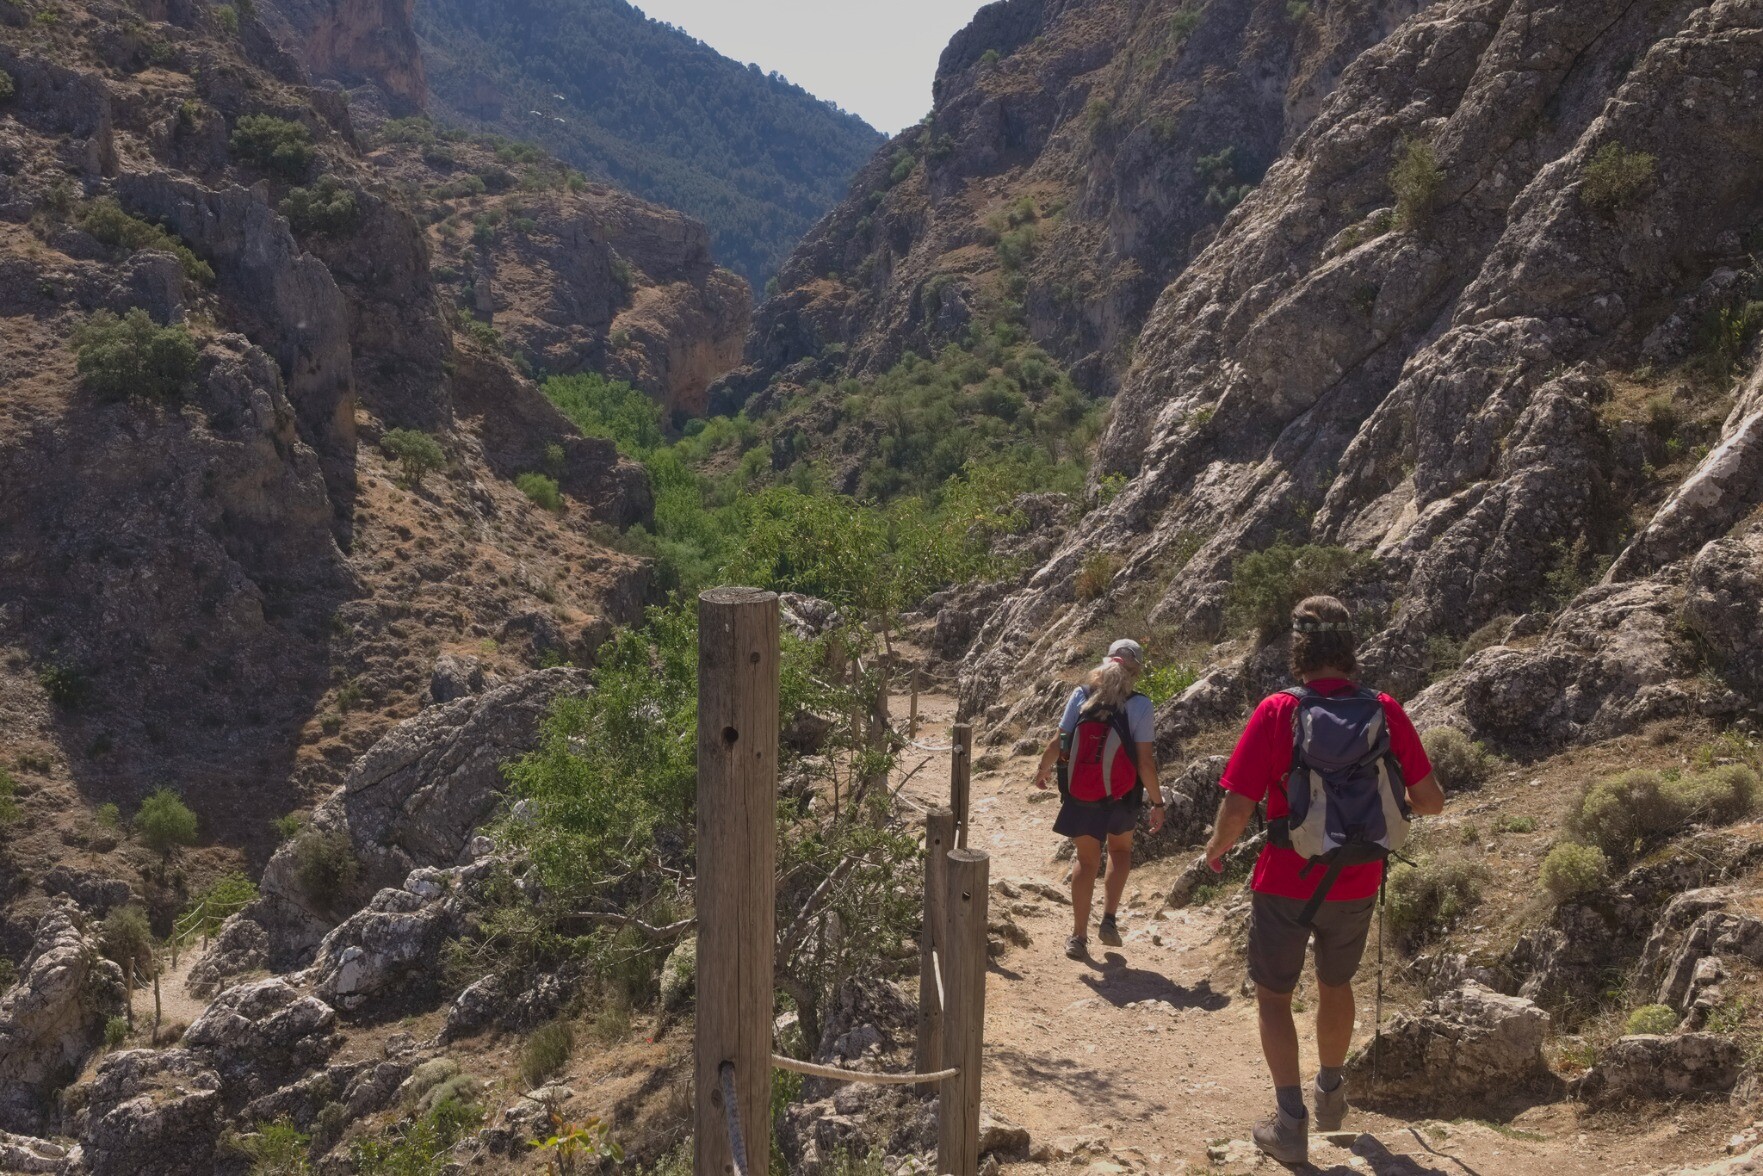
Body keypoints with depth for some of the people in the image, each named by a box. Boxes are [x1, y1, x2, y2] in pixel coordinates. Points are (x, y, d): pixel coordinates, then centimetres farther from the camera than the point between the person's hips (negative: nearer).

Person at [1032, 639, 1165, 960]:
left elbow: (1058, 742, -4)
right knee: (1120, 851, 26)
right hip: (1120, 798, -1)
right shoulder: (1139, 705, -14)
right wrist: (1157, 803, -5)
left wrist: (1043, 770, 15)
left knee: (1087, 861, 17)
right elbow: (1145, 761, -15)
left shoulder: (1081, 695, -7)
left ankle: (1078, 936, 18)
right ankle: (1109, 919, 15)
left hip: (1079, 797, 2)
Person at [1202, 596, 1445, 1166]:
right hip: (1358, 884, 4)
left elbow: (1237, 808, -19)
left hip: (1287, 883, -4)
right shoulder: (1385, 711, -9)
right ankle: (1331, 1095, 44)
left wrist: (1218, 846, 1)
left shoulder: (1277, 712, -18)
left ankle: (1291, 1124, 10)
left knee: (1274, 995, 14)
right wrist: (1403, 807, 19)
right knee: (1335, 984, 27)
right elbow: (1430, 799, -4)